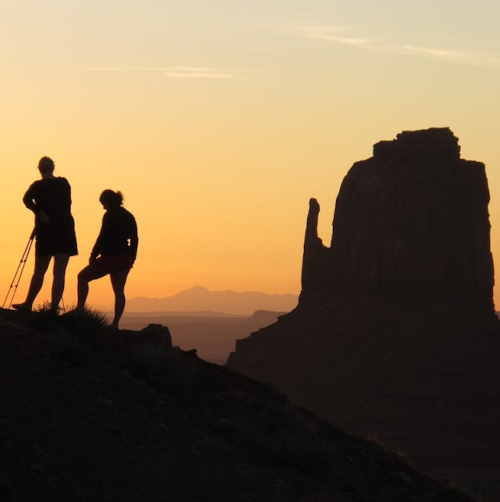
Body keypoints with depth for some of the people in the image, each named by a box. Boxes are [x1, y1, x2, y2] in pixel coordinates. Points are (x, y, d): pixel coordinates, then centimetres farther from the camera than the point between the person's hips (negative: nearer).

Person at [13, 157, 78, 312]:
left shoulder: (38, 186, -3)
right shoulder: (64, 183, 7)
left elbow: (27, 199, -18)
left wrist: (40, 212, -12)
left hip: (46, 231, -2)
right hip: (65, 231, 2)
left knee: (39, 271, 9)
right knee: (59, 272, -2)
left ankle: (28, 304, 18)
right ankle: (54, 308, -8)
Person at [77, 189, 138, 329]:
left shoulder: (109, 216, -10)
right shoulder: (129, 216, 12)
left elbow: (103, 237, -14)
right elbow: (134, 239, 14)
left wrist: (93, 255, -8)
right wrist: (132, 258, 19)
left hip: (110, 257, -7)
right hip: (125, 259, 7)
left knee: (83, 277, 8)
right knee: (119, 290, 7)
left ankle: (80, 308, -3)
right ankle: (115, 323, 2)